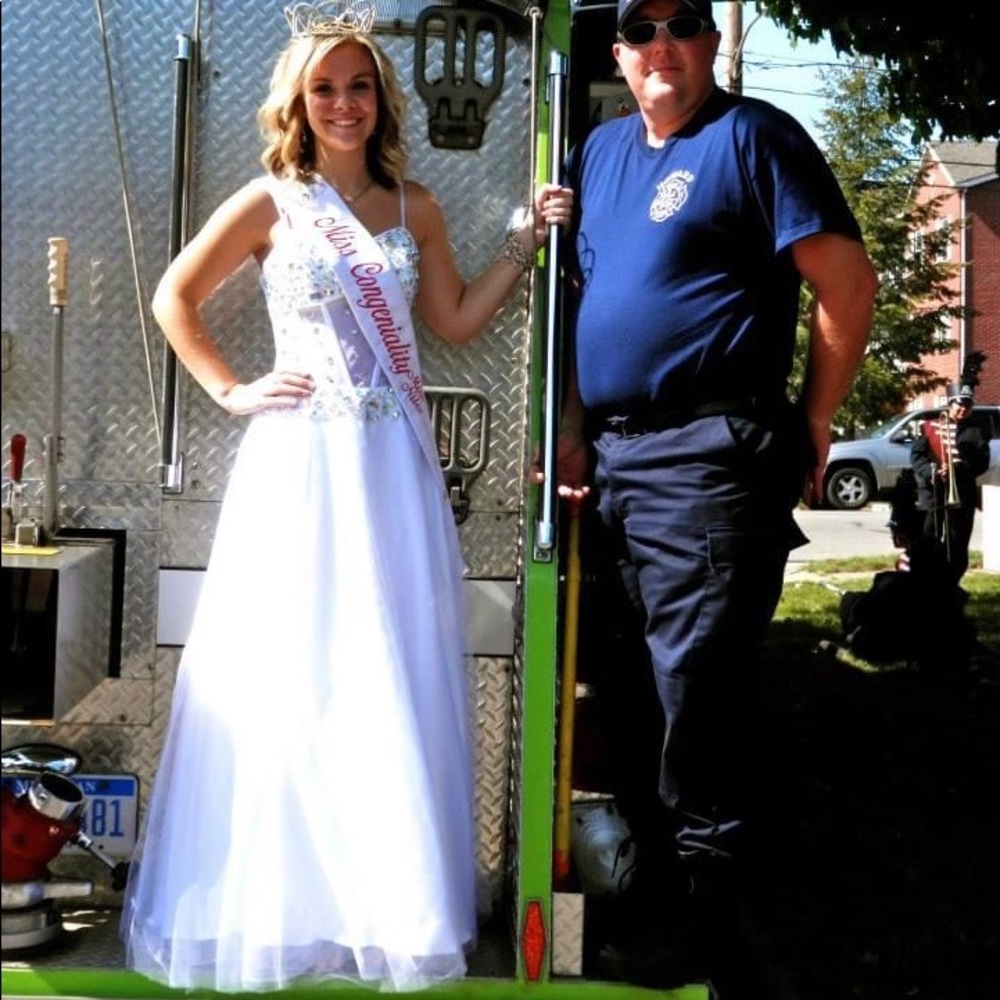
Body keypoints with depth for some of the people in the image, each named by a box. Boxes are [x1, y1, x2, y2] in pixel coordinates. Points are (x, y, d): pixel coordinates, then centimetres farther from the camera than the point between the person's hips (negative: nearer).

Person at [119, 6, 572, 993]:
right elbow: (174, 299, 6)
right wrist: (233, 392, -1)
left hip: (395, 463, 4)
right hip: (302, 460, -3)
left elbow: (457, 321, 14)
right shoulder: (270, 202, 0)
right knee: (291, 676, 2)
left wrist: (527, 237, 8)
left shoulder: (414, 206, 11)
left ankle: (390, 892, 19)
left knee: (396, 677, 6)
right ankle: (284, 893, 16)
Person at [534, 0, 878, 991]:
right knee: (632, 681, 16)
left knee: (697, 685, -6)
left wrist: (812, 427, -7)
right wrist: (574, 430, 12)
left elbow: (849, 283, -9)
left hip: (707, 456, -8)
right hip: (614, 458, 8)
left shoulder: (752, 136, -4)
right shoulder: (601, 150, 18)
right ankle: (653, 880, 31)